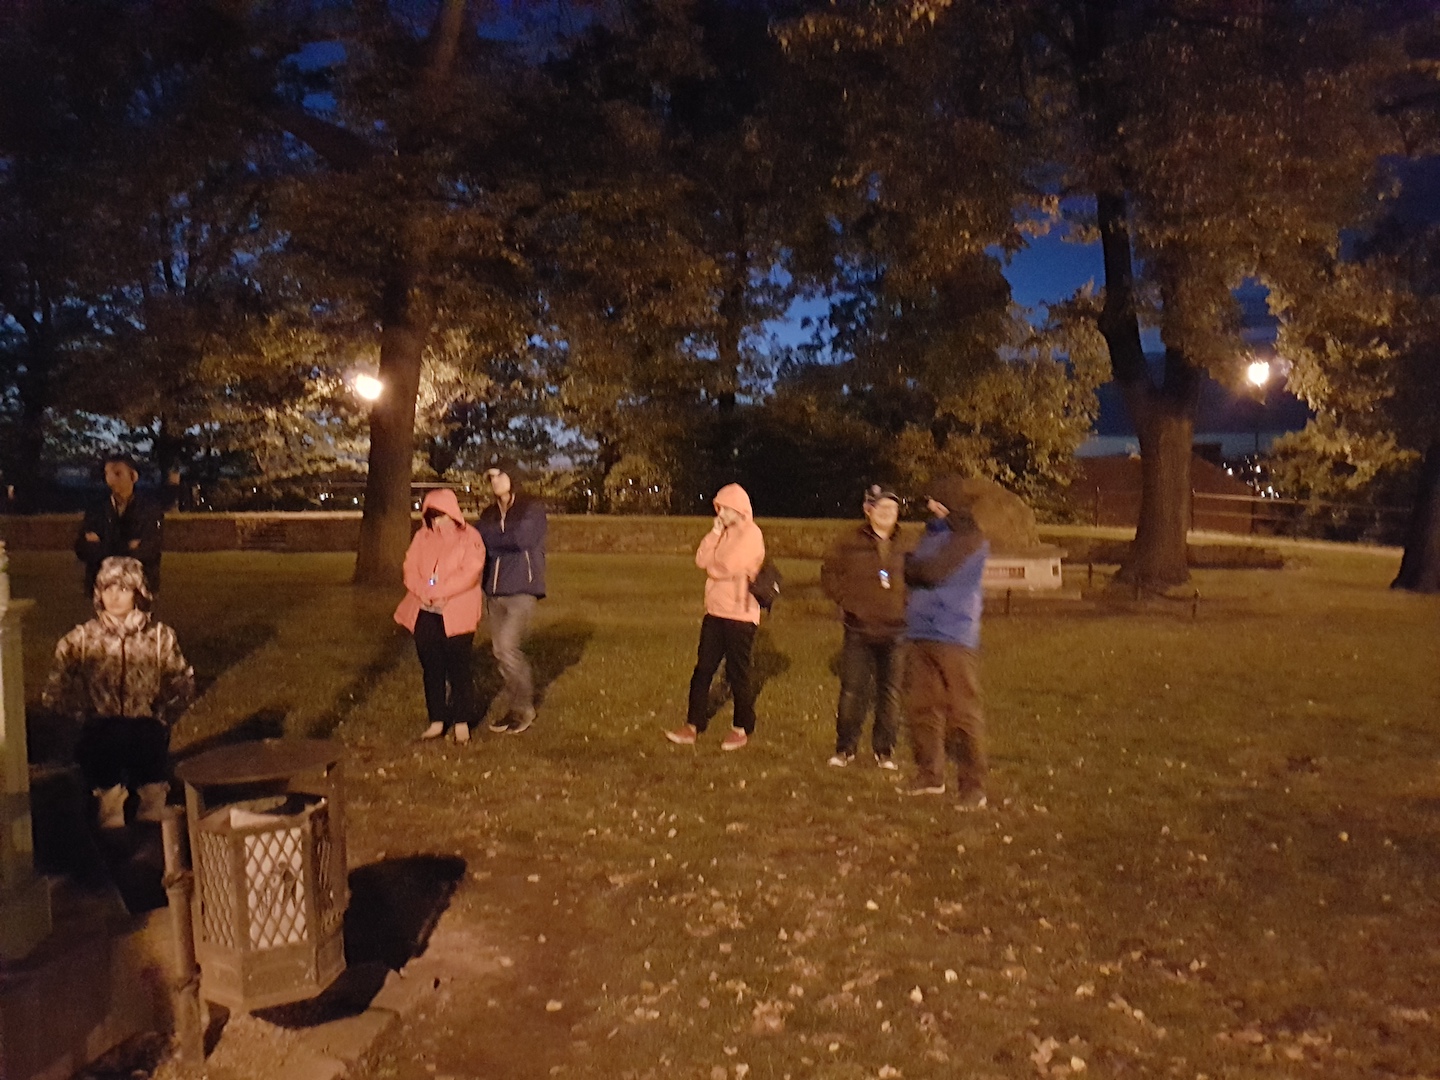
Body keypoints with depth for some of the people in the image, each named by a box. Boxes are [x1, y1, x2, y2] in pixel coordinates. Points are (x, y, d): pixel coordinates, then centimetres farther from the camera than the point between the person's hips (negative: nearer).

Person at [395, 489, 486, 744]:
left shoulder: (469, 538, -1)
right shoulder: (422, 537, 13)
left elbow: (470, 572, -13)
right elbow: (411, 568, 5)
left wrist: (439, 592, -18)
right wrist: (424, 593, -14)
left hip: (456, 613, -4)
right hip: (425, 612, 5)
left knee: (460, 667, -2)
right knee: (431, 667, 8)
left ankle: (462, 722, 7)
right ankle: (437, 720, 17)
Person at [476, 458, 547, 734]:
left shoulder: (533, 509, -3)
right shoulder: (488, 514, 15)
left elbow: (522, 539, -16)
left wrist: (494, 540, -5)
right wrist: (508, 541, -10)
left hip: (522, 590, -6)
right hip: (494, 592, 6)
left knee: (506, 647, -16)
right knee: (500, 651, 7)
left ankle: (523, 707, 0)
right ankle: (511, 707, 20)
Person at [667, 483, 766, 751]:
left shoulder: (751, 534, -12)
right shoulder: (724, 532, 14)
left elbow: (726, 567, -21)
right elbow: (701, 560, 4)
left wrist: (710, 567, -1)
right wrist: (715, 532, -3)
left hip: (740, 615, -8)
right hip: (715, 613, 8)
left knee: (738, 673, 4)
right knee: (703, 670, 8)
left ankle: (742, 728, 19)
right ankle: (693, 726, 14)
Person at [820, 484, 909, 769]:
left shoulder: (906, 545, 1)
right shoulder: (850, 543, -1)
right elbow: (829, 572, 9)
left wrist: (908, 607, 4)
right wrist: (844, 600, 1)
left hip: (895, 632, 1)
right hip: (859, 630, -1)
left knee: (890, 692, 6)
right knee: (851, 691, 1)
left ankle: (884, 749, 19)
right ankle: (845, 748, 15)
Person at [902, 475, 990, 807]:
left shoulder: (969, 539, -8)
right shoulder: (932, 533, 18)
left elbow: (932, 572, -17)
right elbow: (915, 573, 18)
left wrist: (907, 563, 1)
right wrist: (911, 568, -4)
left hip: (954, 638, -8)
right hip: (921, 633, 8)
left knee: (962, 712, -5)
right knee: (922, 706, 11)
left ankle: (974, 787, 2)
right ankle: (930, 776, 23)